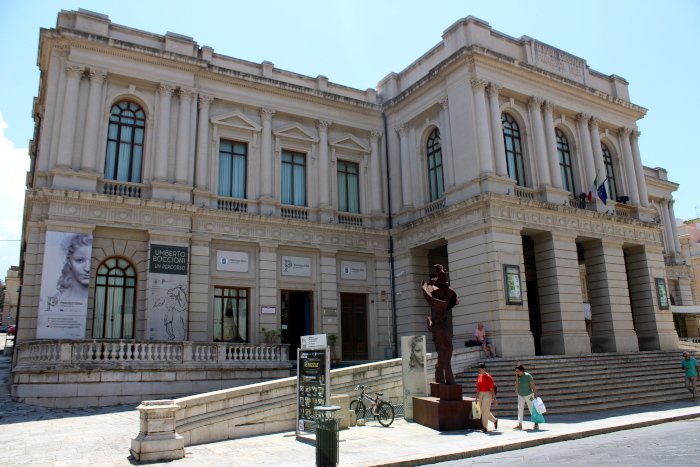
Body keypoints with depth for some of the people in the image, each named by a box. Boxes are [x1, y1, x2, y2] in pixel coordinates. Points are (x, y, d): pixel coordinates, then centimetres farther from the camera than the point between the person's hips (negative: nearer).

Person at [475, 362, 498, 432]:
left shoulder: (488, 377, -13)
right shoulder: (479, 376, 8)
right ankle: (495, 420, 35)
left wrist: (494, 398, -14)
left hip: (487, 394, -8)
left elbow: (492, 389, -14)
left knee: (485, 411, -8)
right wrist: (477, 397, 14)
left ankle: (485, 427, 1)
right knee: (483, 411, 14)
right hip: (481, 395, 8)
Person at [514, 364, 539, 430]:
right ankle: (520, 425, -7)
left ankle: (536, 424, 15)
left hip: (528, 395, -5)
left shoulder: (528, 376, -20)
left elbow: (533, 385, -17)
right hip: (520, 395, 5)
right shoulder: (518, 376, -5)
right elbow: (517, 386, -10)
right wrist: (516, 378, -18)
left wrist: (535, 394, -19)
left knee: (532, 409, 3)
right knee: (520, 408, -4)